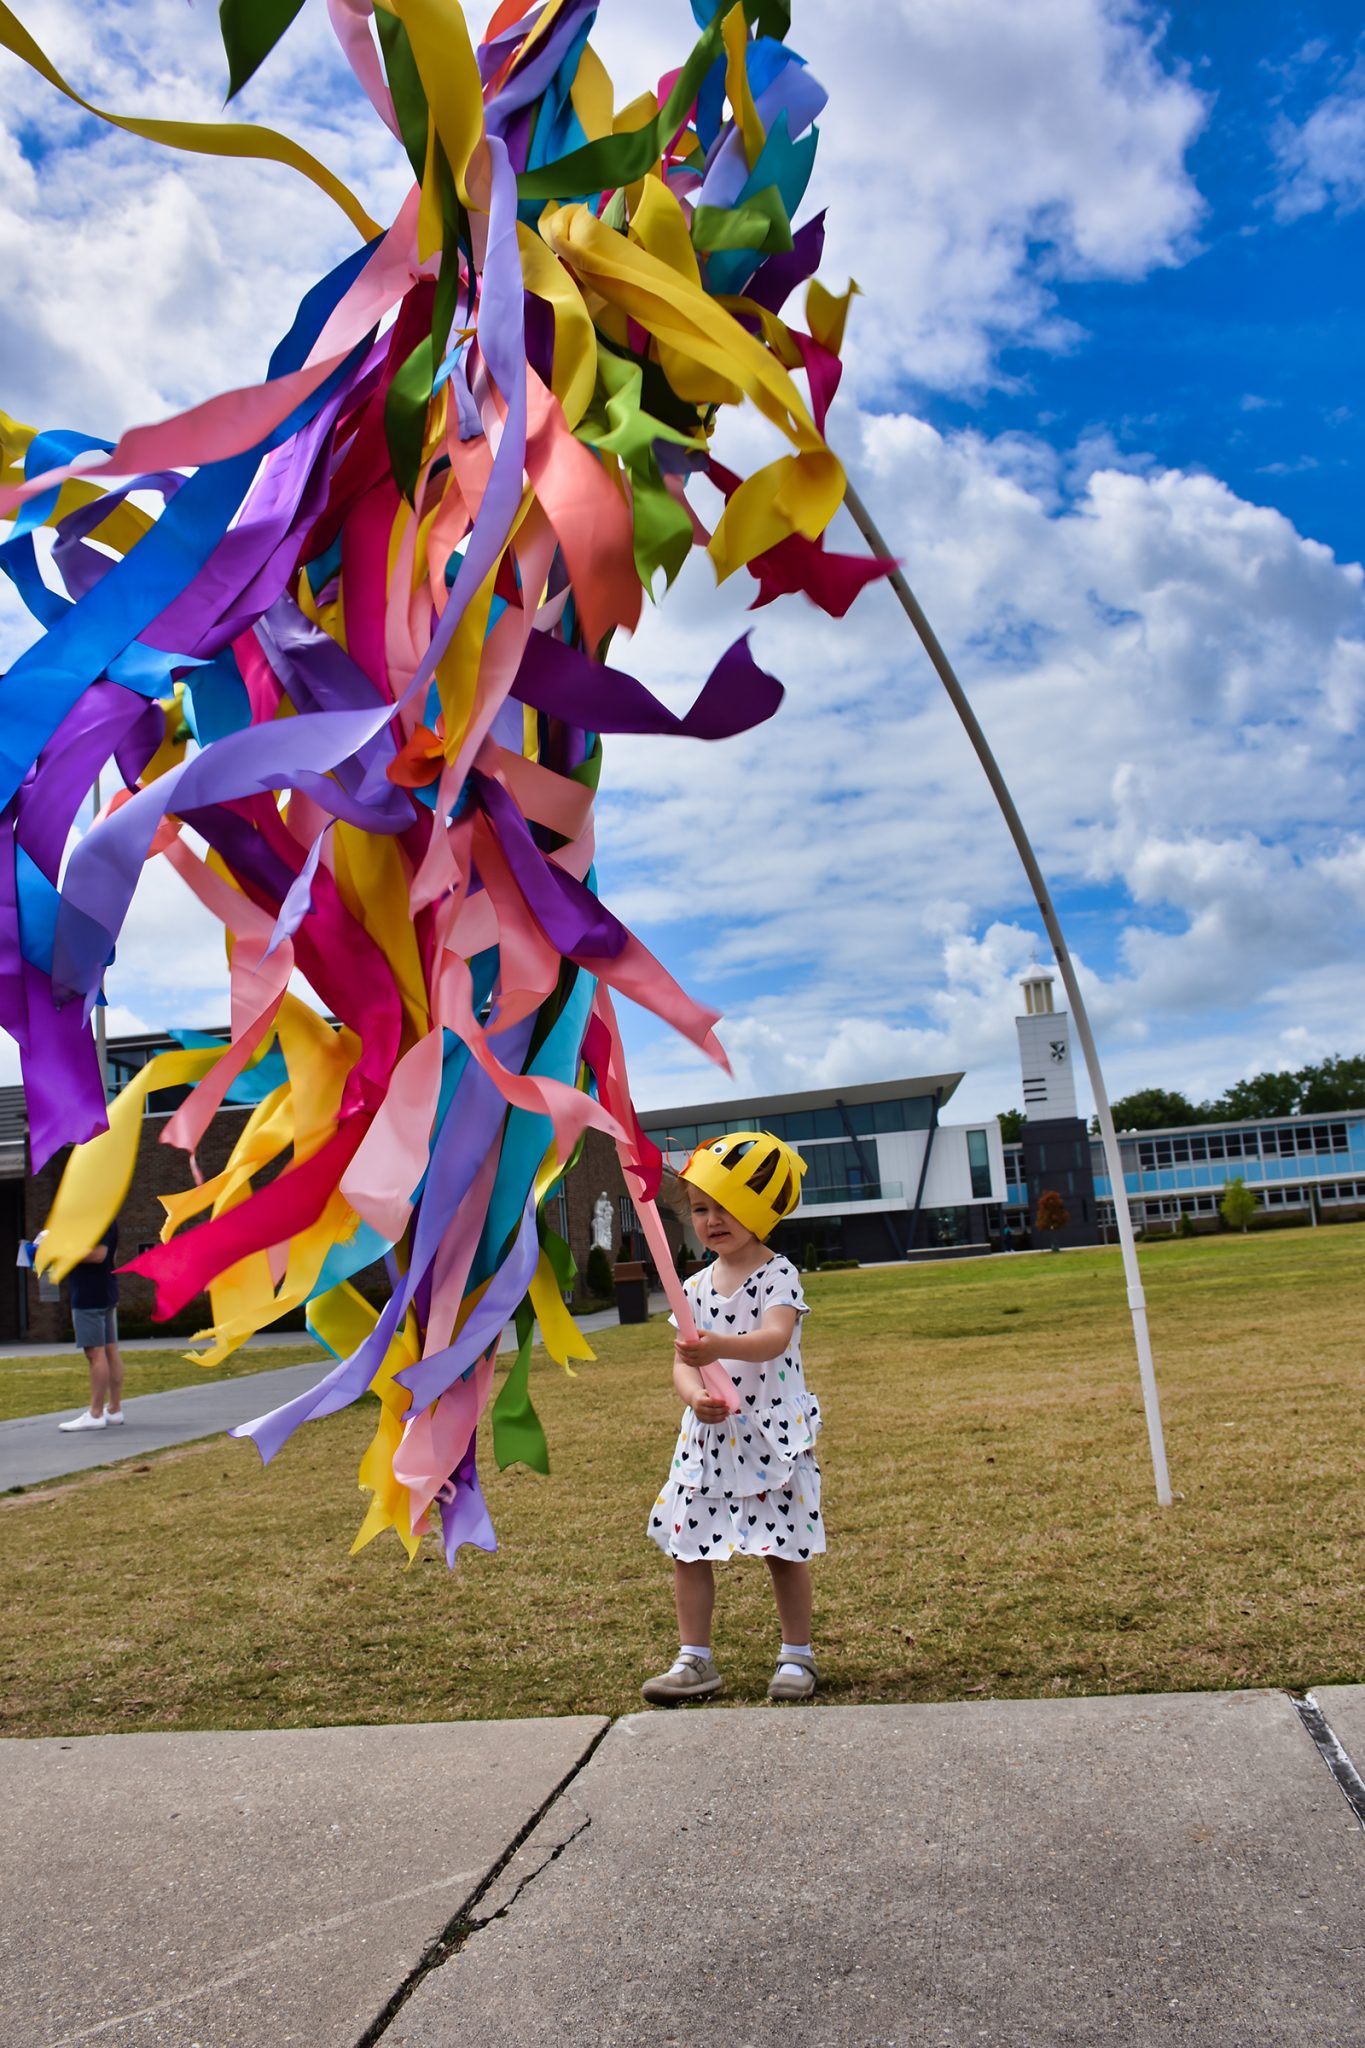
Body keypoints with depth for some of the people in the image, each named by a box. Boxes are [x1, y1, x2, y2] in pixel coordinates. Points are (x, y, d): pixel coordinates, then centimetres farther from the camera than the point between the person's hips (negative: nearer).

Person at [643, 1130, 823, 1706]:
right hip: (708, 1436, 5)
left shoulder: (777, 1275, -10)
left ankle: (797, 1656, 22)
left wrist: (720, 1347, -47)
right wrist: (696, 1394, -21)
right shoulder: (696, 1287, 7)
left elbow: (775, 1338, -28)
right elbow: (681, 1362, 2)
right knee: (688, 1548, 6)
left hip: (773, 1436, -5)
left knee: (784, 1550, 3)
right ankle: (694, 1660, 19)